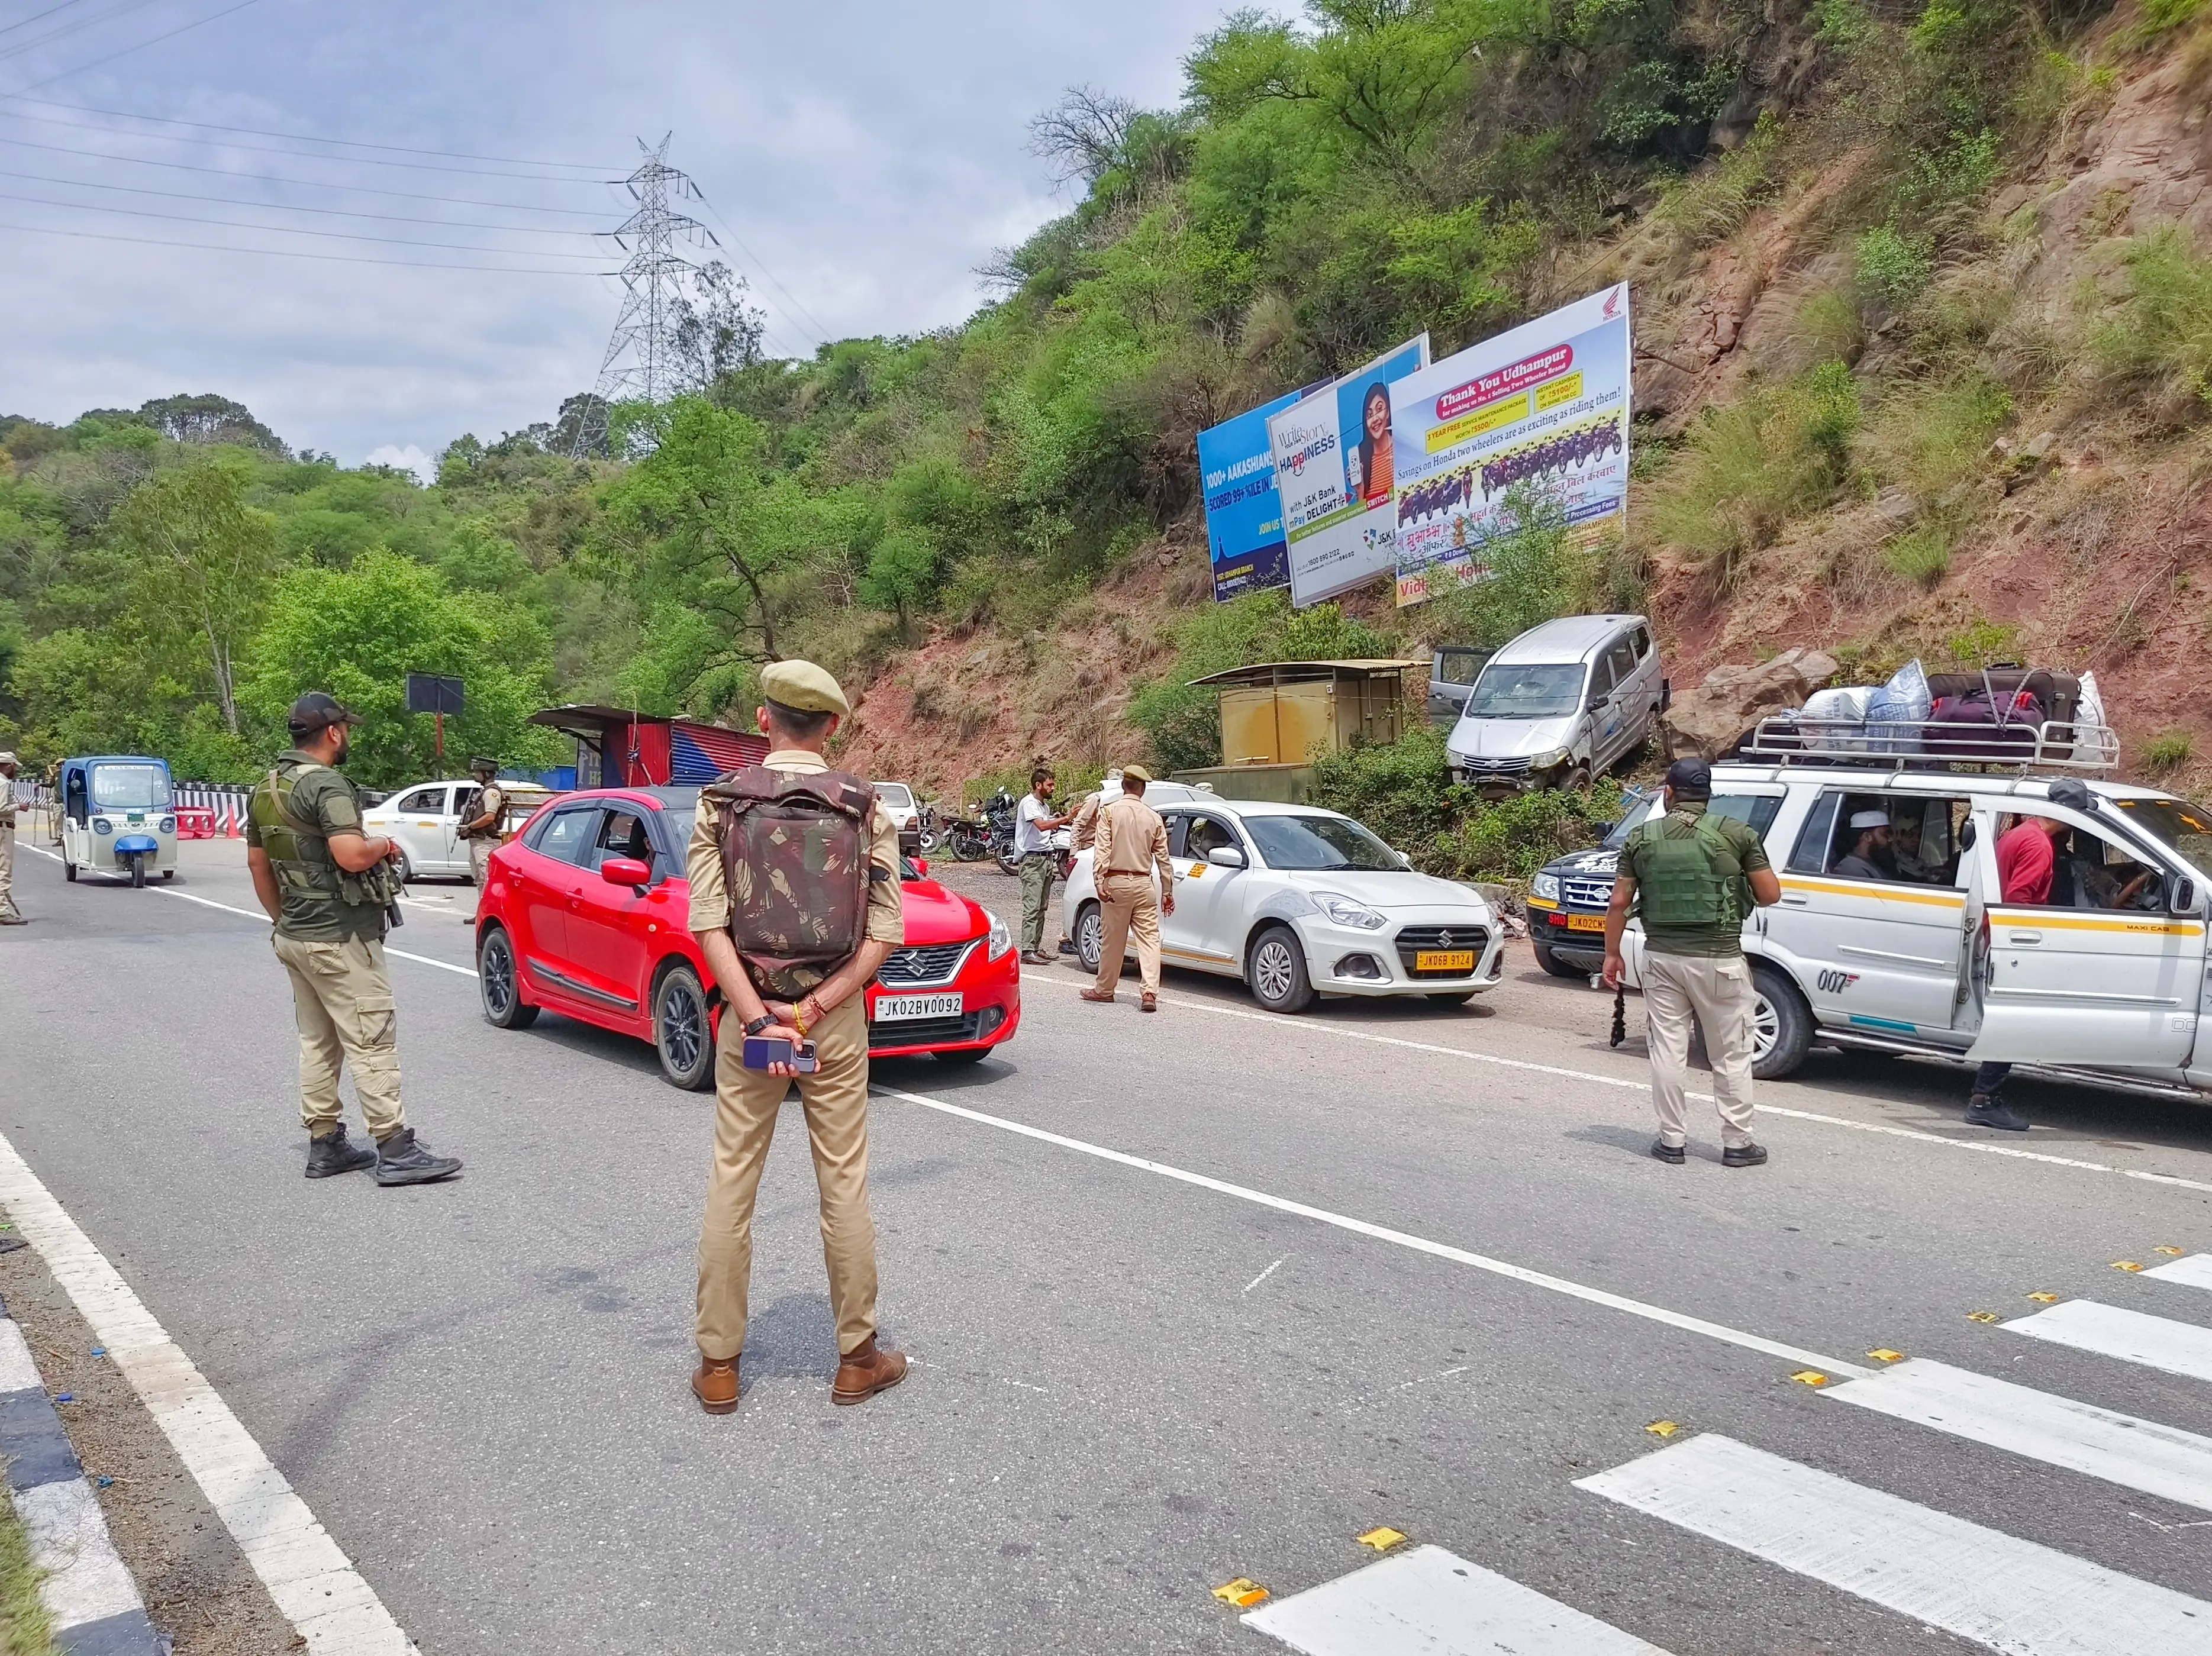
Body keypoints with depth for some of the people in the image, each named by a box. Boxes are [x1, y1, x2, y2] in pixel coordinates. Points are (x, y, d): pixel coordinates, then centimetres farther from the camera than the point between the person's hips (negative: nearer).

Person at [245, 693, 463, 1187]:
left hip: (294, 937, 9)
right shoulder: (327, 785, -17)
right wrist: (383, 844, -8)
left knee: (317, 1043, 14)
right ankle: (395, 1150, -5)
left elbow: (257, 863, 19)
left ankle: (325, 1144, 20)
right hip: (339, 938, -9)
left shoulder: (265, 790, 12)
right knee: (371, 1041, -6)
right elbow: (351, 855, -29)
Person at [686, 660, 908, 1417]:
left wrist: (757, 1019, -15)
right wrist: (809, 1011, -13)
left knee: (731, 1189, 9)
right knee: (845, 1189, 8)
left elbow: (709, 924, -12)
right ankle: (858, 1359, 18)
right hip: (838, 1021, 0)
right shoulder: (866, 807, -3)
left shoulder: (721, 803, -3)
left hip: (746, 1015, 0)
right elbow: (884, 934, -10)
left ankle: (718, 1365, 16)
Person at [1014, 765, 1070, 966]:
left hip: (1046, 857, 9)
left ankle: (1036, 947, 14)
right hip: (1032, 859, -9)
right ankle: (1028, 951, -14)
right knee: (1032, 907, -12)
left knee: (1042, 907, 10)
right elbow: (1042, 826, -25)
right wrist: (1066, 818, -27)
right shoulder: (1029, 803, -10)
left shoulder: (1045, 805, 19)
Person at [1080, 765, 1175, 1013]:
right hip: (1144, 884, 1)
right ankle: (1150, 992, -11)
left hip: (1117, 882, -1)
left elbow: (1102, 849, -11)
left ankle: (1104, 990, 21)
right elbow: (1163, 858, 10)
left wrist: (1100, 881, -13)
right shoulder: (1154, 817, 5)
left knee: (1114, 939, 8)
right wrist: (1168, 891, 17)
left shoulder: (1110, 811, -3)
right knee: (1149, 938, 0)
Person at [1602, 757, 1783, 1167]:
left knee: (1668, 1051, 9)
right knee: (1731, 1055, 9)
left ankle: (1672, 1141, 14)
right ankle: (1737, 1143, 15)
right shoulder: (1737, 834, -5)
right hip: (1719, 959, -2)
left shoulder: (1642, 837, 2)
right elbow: (1770, 895, -2)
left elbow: (1620, 902, 2)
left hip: (1662, 957, 2)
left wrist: (1612, 954, 11)